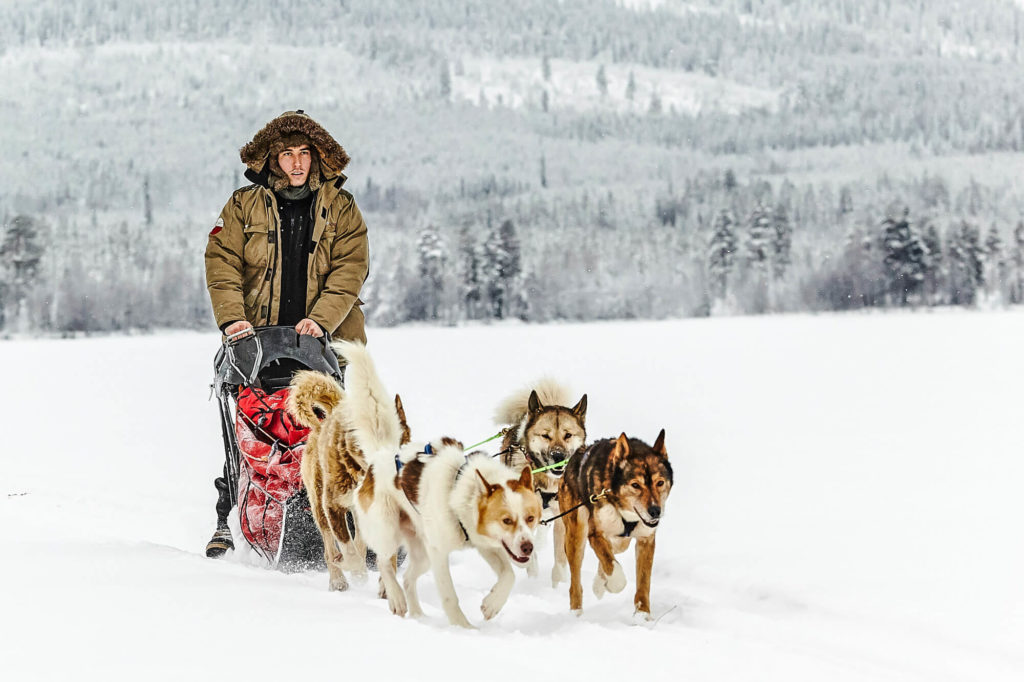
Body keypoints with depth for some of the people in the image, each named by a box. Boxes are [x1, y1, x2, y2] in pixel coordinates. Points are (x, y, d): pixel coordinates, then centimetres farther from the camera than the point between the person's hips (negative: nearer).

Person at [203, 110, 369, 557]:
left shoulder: (340, 208, 7)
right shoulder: (244, 206, 7)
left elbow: (350, 269, -3)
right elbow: (222, 263, 0)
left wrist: (321, 319, -18)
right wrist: (232, 318, -16)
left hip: (326, 337, 0)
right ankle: (227, 520, 6)